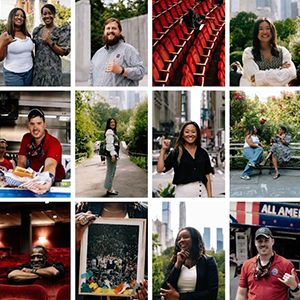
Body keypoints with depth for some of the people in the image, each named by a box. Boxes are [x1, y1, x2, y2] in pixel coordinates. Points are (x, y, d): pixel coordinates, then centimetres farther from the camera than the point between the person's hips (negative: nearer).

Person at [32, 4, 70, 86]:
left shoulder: (60, 31, -3)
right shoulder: (37, 30, 10)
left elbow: (63, 52, -8)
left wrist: (50, 42, -16)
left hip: (52, 70, -4)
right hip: (37, 69, 4)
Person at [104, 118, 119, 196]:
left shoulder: (113, 132, 20)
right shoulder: (109, 132, -12)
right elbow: (110, 144, -19)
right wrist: (112, 154, -23)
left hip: (114, 153, 11)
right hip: (111, 154, -11)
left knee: (112, 171, 14)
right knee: (110, 171, -8)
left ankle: (110, 188, 19)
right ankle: (109, 190, -6)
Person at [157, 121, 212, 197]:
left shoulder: (203, 153, 11)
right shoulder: (176, 153, 3)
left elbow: (207, 176, 12)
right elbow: (160, 169, -7)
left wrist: (210, 196, 5)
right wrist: (163, 149, -9)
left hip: (201, 192, 3)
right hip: (183, 193, -2)